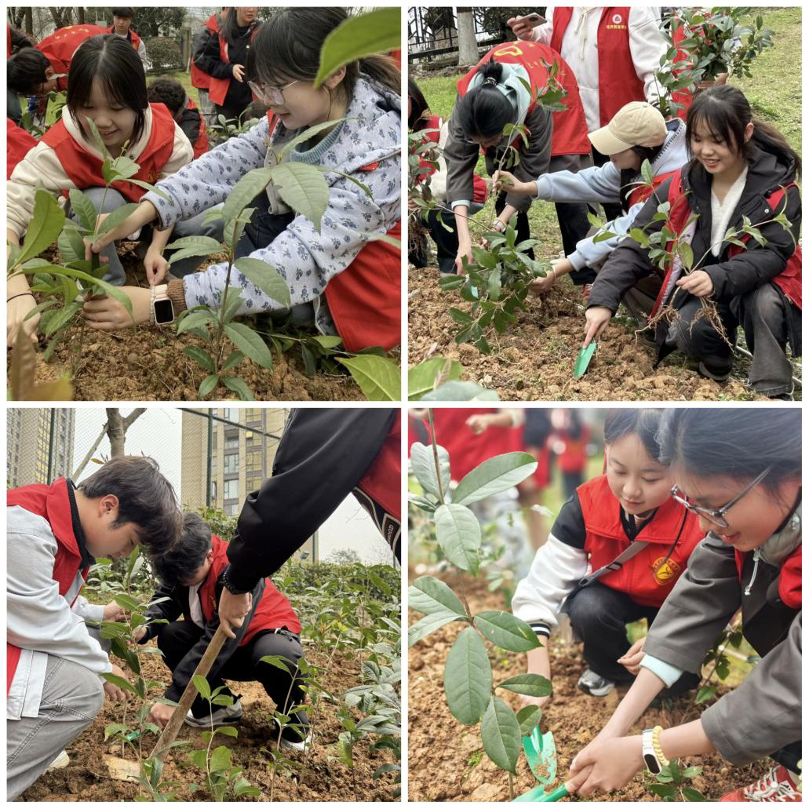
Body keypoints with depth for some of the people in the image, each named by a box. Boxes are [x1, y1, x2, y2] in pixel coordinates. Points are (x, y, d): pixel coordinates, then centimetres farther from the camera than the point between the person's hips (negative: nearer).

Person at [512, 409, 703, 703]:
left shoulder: (699, 522, -35)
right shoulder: (586, 505, -28)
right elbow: (543, 585, -28)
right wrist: (538, 675, -36)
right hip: (614, 594, 1)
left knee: (679, 678, -24)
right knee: (587, 609, -30)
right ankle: (609, 668, 2)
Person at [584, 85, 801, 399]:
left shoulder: (778, 188, -14)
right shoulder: (681, 187, -7)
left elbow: (773, 253, -22)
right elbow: (636, 245, -10)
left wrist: (718, 277, -42)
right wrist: (603, 300, -25)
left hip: (759, 287, -2)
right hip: (701, 295, 3)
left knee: (764, 301, -37)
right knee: (689, 332, -30)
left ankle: (772, 392, -17)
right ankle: (717, 365, 5)